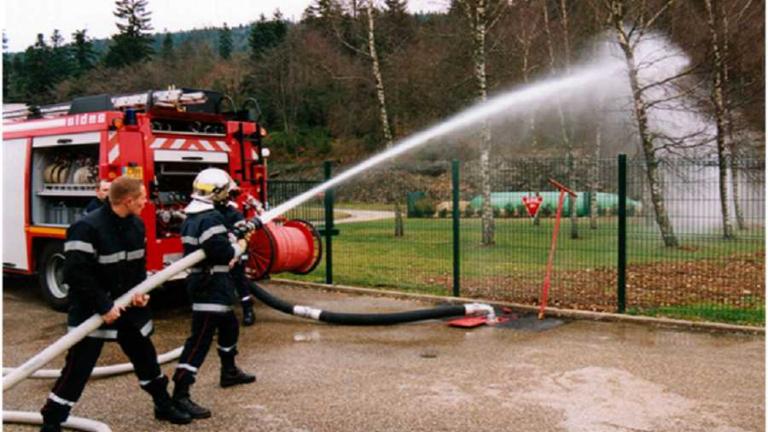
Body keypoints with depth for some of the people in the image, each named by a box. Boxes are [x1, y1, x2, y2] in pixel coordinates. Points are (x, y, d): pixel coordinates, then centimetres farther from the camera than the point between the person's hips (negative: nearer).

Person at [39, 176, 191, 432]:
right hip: (91, 311, -7)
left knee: (145, 356, 17)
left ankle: (164, 405, 35)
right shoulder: (87, 228, -23)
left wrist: (139, 291, -2)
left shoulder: (137, 225, 1)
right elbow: (76, 275, -25)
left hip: (128, 306, 7)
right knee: (78, 368, -4)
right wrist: (104, 306, -23)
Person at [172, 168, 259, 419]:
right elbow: (223, 253, -24)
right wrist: (240, 246, -6)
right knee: (200, 339, -10)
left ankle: (229, 372, 41)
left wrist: (233, 237, 8)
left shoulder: (192, 217, 11)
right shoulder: (211, 218, -20)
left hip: (205, 284, 11)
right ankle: (180, 395, -10)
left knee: (229, 326, 25)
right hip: (210, 287, -11)